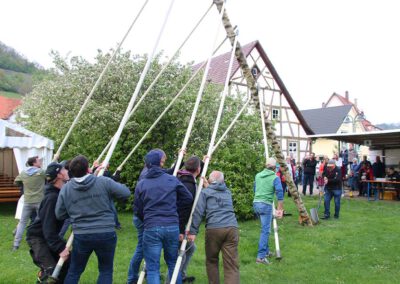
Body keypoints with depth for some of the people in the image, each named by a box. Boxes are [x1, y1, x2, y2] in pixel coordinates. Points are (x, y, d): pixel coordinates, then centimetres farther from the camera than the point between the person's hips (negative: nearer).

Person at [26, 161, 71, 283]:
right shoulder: (52, 197, -29)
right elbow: (48, 226, -30)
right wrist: (60, 248, -34)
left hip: (50, 235, 8)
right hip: (37, 236, -8)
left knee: (67, 263, 7)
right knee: (51, 270, -19)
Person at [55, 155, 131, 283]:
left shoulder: (66, 189, -1)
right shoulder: (104, 182, -9)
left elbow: (59, 215, 7)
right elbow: (126, 193, -2)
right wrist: (111, 193, 16)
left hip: (81, 236, 2)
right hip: (106, 234, -2)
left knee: (74, 271, 20)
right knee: (106, 271, 15)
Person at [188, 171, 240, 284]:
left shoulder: (205, 192, 12)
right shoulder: (228, 192, 24)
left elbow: (198, 212, 0)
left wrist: (193, 231, -1)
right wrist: (208, 187, 44)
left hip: (213, 229, -2)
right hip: (232, 228, 3)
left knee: (211, 261, 17)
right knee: (232, 265, -1)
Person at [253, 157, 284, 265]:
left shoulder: (258, 175, 12)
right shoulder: (275, 177, -4)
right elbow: (280, 194, -11)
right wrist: (280, 209, -7)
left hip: (256, 203, 6)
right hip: (266, 205, -6)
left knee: (265, 228, 20)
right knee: (265, 230, -4)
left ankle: (266, 251, 28)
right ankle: (261, 256, -9)